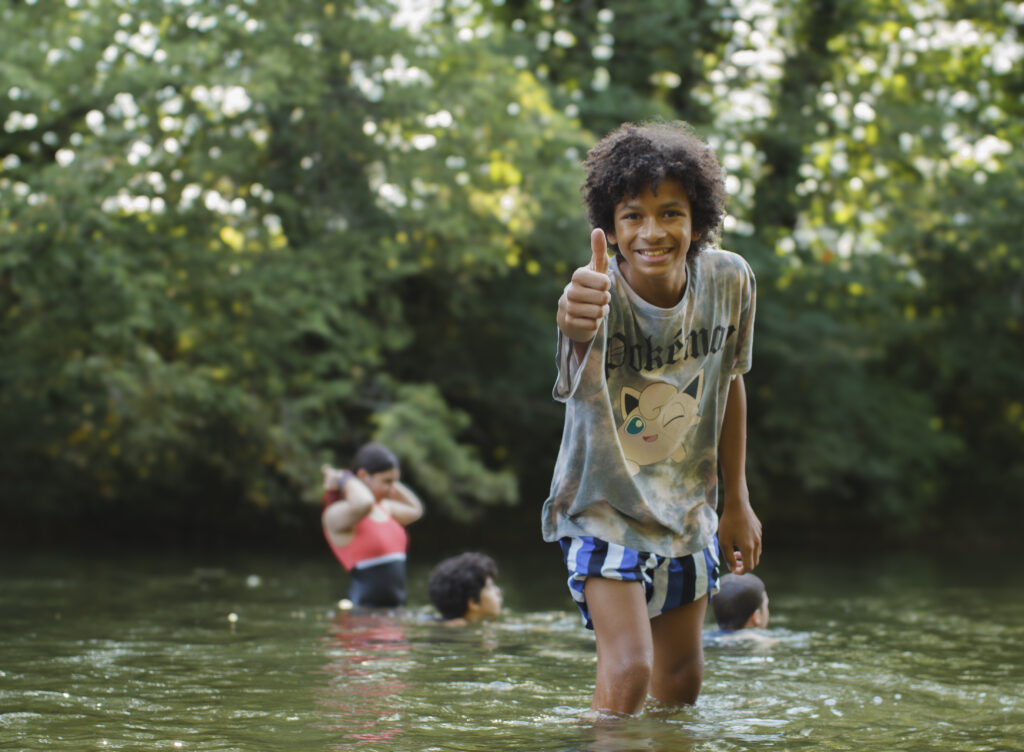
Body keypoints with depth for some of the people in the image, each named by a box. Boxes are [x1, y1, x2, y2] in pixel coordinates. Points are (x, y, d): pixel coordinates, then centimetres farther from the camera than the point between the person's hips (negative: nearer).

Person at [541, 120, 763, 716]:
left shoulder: (730, 282, -14)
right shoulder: (600, 297, -29)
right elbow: (584, 330, -56)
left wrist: (738, 501, 8)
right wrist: (578, 324, -81)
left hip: (688, 508, 4)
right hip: (606, 505, -4)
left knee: (681, 680, 14)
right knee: (628, 671, -20)